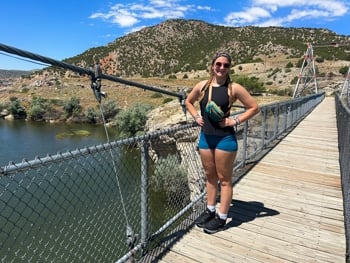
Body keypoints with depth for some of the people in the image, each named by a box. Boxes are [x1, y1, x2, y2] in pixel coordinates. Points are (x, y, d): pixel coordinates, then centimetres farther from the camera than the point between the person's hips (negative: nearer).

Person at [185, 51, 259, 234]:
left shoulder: (234, 88, -8)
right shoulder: (202, 86, 4)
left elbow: (254, 107, -4)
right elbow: (188, 101, 20)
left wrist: (235, 121, -12)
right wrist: (196, 117, 5)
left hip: (225, 138, -5)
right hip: (205, 137, 5)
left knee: (224, 179, 6)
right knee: (210, 176, 17)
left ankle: (221, 218, 20)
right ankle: (210, 211, 34)